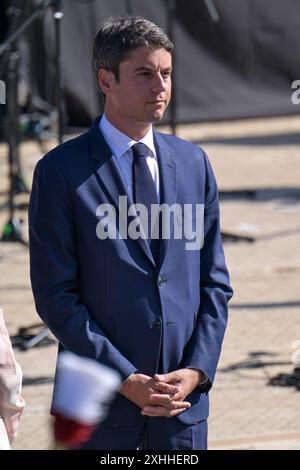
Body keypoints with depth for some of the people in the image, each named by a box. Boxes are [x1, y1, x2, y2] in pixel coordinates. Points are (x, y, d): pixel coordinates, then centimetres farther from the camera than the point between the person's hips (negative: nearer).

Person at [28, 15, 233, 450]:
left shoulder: (193, 164, 10)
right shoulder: (60, 172, -4)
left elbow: (215, 282, 11)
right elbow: (55, 294, -7)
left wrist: (197, 371, -3)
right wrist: (125, 379, -13)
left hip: (184, 396, 3)